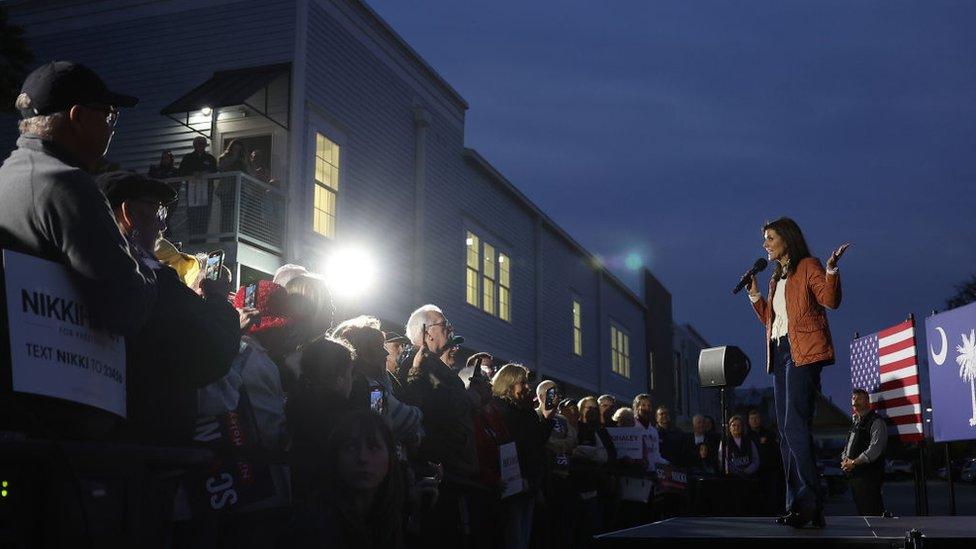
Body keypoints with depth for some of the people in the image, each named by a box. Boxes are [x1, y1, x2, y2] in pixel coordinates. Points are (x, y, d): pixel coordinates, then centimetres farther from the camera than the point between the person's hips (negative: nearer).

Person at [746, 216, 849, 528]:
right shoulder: (776, 278, 24)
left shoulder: (807, 267, 1)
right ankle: (797, 504, 7)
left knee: (795, 426, -19)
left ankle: (810, 502, -19)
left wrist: (831, 270, -26)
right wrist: (754, 295, 18)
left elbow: (831, 301, -12)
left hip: (802, 352, -9)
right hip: (780, 353, 9)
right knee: (785, 431, 5)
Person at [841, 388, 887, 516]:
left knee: (872, 512, -11)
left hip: (869, 474, -9)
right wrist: (845, 459, 0)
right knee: (862, 511, 13)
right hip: (853, 474, 9)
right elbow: (847, 446, 22)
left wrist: (853, 462, -15)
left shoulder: (876, 422, -7)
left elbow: (874, 449, -16)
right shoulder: (856, 422, 19)